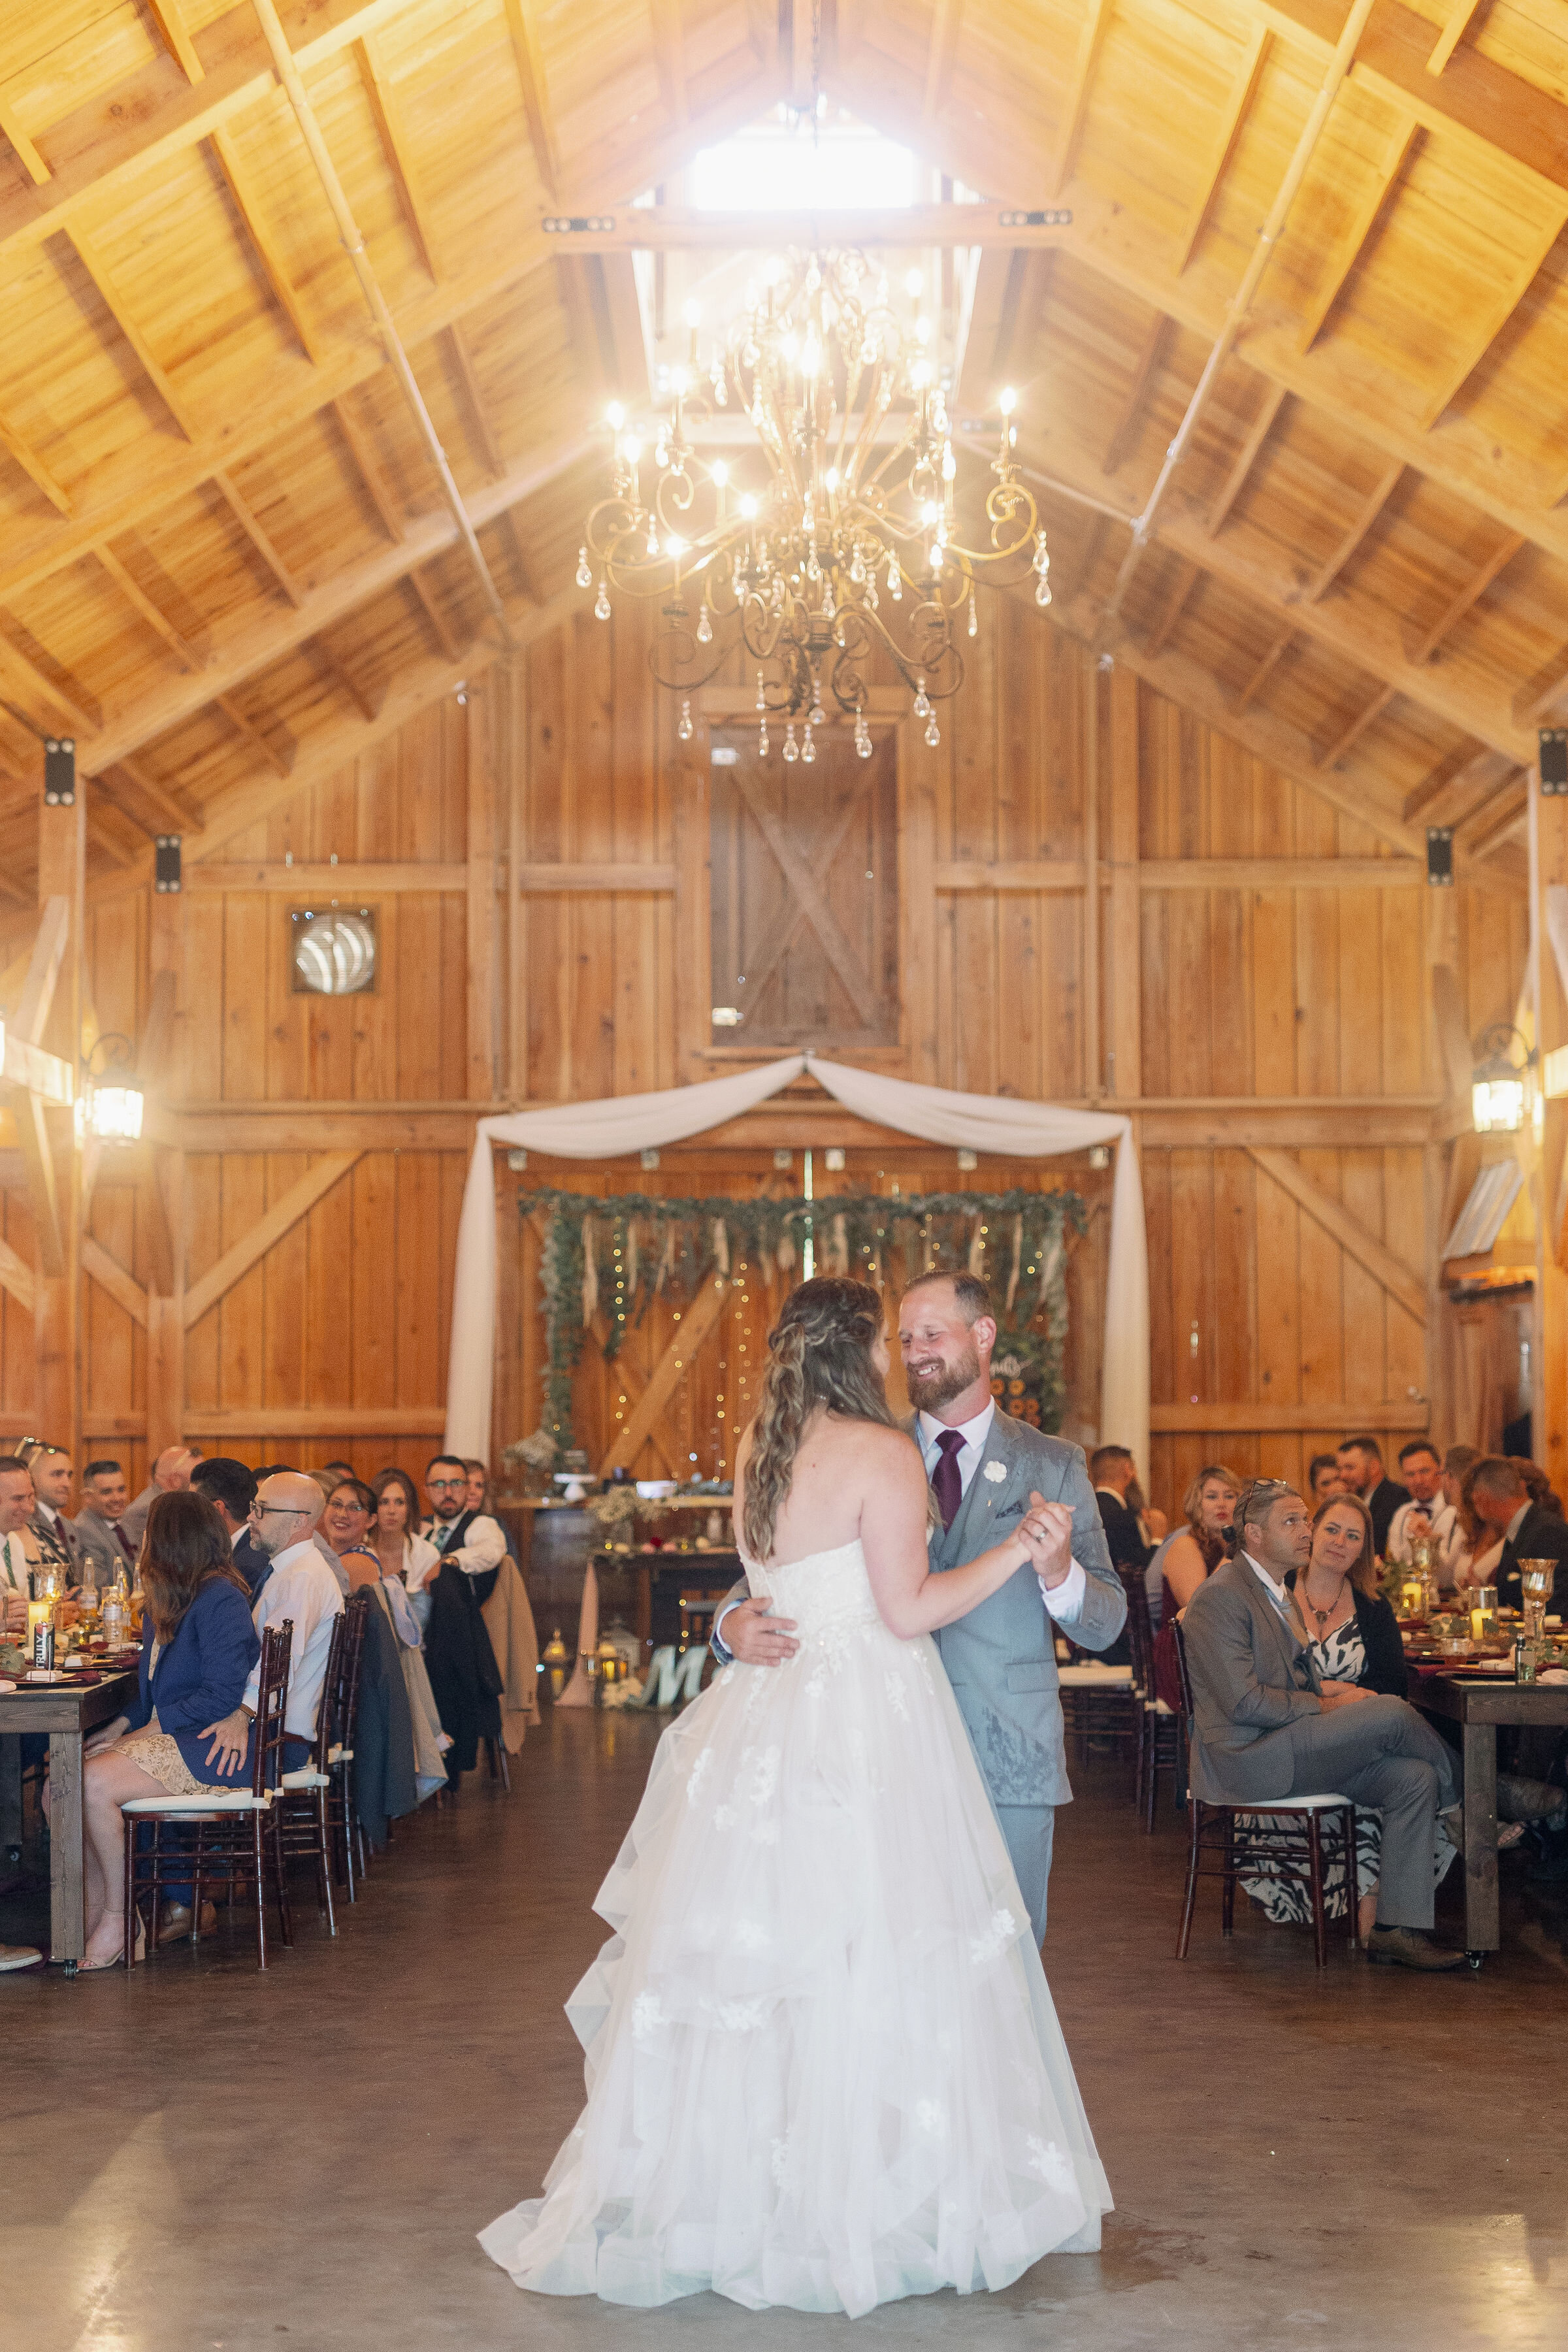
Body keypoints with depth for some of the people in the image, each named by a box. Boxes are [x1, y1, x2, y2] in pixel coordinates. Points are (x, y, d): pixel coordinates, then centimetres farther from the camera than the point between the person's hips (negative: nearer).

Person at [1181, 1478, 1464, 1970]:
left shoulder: (1275, 1592, 20)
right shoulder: (1220, 1597, -12)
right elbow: (1243, 1702, -19)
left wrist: (1329, 1688, 5)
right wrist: (1324, 1705, -12)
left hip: (1287, 1751, 10)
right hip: (1247, 1758, -10)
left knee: (1414, 1778, -11)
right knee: (1392, 1713, -21)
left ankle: (1398, 1928, -12)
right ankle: (1459, 1808, 7)